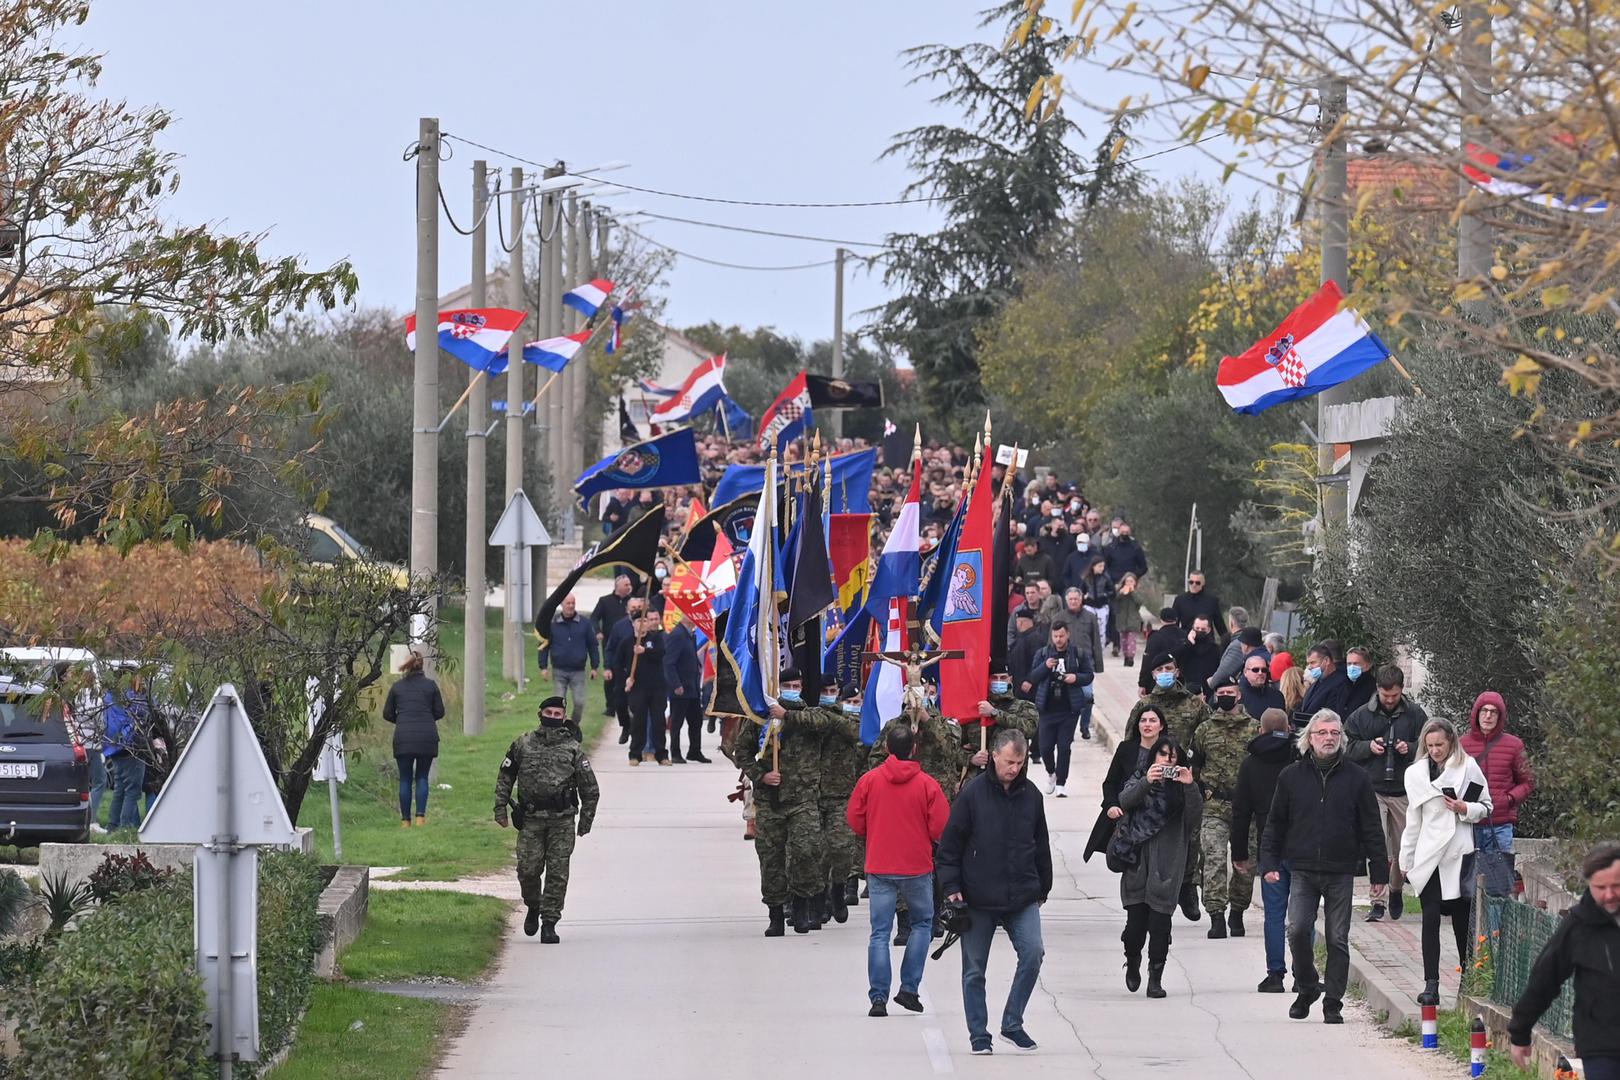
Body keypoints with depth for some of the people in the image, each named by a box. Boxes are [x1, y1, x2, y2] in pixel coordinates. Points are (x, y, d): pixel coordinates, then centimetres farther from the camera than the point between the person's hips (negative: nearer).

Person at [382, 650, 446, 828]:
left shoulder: (397, 687, 5)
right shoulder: (430, 685, 4)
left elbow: (387, 714, 9)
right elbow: (440, 712, 6)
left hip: (403, 737, 0)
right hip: (427, 737, 0)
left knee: (405, 779, 7)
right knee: (422, 777, 9)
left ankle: (405, 820, 5)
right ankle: (421, 816, -4)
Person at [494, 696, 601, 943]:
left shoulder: (572, 749, 5)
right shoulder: (522, 745, 8)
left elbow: (590, 788, 9)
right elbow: (505, 777, 14)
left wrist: (586, 820, 6)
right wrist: (500, 808, 6)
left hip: (562, 821, -1)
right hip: (530, 820, 1)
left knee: (557, 873, -4)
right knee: (528, 869, -5)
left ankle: (549, 923, 2)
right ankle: (533, 908, 23)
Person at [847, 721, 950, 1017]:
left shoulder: (869, 781, -4)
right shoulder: (927, 784, -8)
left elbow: (855, 821, 2)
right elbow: (941, 829, -7)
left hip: (879, 867, 1)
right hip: (917, 867, -1)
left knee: (880, 933, 4)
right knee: (922, 923, 18)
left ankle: (878, 998, -3)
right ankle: (908, 989, 9)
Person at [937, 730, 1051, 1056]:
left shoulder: (1030, 795, 6)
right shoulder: (973, 793, -5)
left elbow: (1041, 845, 17)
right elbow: (950, 844, -3)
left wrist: (1043, 888, 18)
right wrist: (952, 887, -8)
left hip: (1022, 897, 2)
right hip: (978, 899, -2)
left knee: (1032, 953, -13)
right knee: (974, 970, 4)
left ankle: (1012, 1023, 2)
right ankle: (979, 1035, 15)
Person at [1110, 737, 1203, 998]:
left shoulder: (1181, 787, 9)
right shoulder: (1139, 781, 10)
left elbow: (1195, 812, -7)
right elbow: (1125, 801, -10)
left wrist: (1190, 787, -24)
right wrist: (1147, 782, -26)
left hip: (1166, 866, 0)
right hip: (1137, 861, 0)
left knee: (1160, 922, -5)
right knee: (1136, 920, 0)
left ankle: (1156, 977, 2)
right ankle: (1132, 963, 27)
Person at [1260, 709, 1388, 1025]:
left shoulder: (1356, 779, 5)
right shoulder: (1291, 777, 7)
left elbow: (1371, 829, 7)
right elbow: (1275, 823, 11)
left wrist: (1379, 871, 4)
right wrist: (1269, 863, 3)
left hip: (1340, 872, 0)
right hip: (1302, 871, 0)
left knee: (1337, 940, 1)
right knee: (1298, 931, -12)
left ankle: (1333, 1004, 9)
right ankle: (1306, 988, 10)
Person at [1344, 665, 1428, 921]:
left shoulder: (1415, 715, 3)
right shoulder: (1361, 716, 4)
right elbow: (1347, 748, 9)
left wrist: (1410, 748, -10)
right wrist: (1368, 747, -10)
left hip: (1404, 791, 1)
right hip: (1372, 790, -1)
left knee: (1404, 850, 10)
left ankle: (1396, 890, 36)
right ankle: (1377, 902, -11)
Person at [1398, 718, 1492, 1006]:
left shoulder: (1468, 768, 3)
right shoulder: (1417, 773, 8)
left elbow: (1486, 806, 10)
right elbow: (1413, 820, 14)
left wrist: (1466, 809, -11)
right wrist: (1406, 860, 14)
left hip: (1460, 853, -1)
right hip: (1429, 856, 1)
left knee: (1461, 918, 5)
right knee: (1431, 917, -6)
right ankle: (1431, 984, -9)